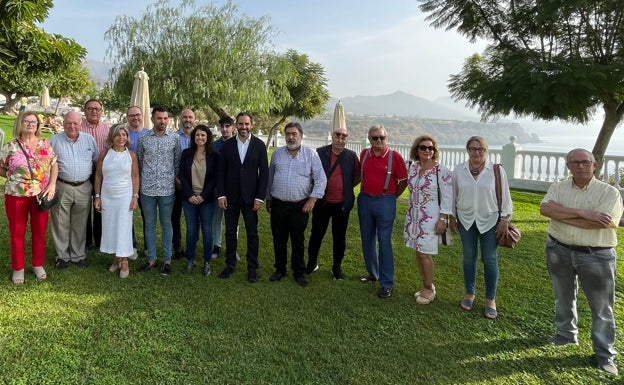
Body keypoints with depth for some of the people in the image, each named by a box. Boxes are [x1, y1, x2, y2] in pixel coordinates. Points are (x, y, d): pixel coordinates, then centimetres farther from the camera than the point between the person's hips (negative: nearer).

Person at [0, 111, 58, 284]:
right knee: (17, 233, 9)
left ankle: (38, 265, 27)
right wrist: (14, 176, -5)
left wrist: (52, 184, -6)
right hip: (16, 196, -2)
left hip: (41, 195, 2)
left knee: (39, 231, 11)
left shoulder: (45, 144, 3)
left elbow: (54, 165, 6)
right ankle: (18, 268, 22)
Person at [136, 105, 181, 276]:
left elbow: (177, 162, 6)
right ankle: (151, 258, 20)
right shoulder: (143, 138, 2)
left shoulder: (174, 138, 0)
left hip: (167, 188, -1)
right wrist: (137, 184, 9)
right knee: (149, 224, 9)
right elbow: (139, 162, 10)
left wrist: (177, 180, 3)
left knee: (166, 224, 7)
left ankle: (167, 259, 16)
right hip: (147, 188, 1)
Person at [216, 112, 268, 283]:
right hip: (230, 197, 1)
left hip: (250, 197, -1)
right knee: (230, 232, 10)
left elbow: (264, 172, -2)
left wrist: (260, 197, -8)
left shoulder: (259, 145, -1)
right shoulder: (227, 145, 2)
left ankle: (252, 267, 16)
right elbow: (221, 171, 3)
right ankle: (230, 264, 23)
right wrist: (221, 195, -4)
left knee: (252, 233, 5)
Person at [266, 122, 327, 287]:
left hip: (300, 206, -2)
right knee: (279, 240, 11)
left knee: (298, 241, 7)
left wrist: (312, 199, -13)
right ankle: (280, 269, 27)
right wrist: (268, 199, 14)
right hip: (278, 205, 3)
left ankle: (299, 272, 21)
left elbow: (321, 179, -5)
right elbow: (270, 177, 13)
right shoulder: (277, 153, 6)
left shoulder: (311, 154, -3)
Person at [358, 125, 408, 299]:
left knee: (384, 242, -3)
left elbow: (403, 181, -3)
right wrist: (364, 194, 12)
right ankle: (373, 273, 30)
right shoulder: (364, 154, 3)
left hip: (385, 202, -5)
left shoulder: (395, 156, -10)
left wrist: (392, 197, 2)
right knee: (367, 240, 13)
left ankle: (386, 283, 4)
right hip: (365, 200, 5)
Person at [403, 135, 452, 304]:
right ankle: (426, 286, 26)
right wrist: (410, 213, 16)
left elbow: (447, 197, -11)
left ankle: (429, 288, 15)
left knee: (424, 253, -4)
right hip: (413, 215, 6)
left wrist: (442, 219, -15)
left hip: (430, 217, -6)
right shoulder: (413, 167, 5)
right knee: (418, 252, 11)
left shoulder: (442, 170, -12)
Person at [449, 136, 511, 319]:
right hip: (466, 220, 2)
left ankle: (490, 300, 16)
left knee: (490, 260, 4)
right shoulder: (458, 170, -1)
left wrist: (504, 220, -6)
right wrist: (452, 218, 6)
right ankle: (469, 294, 27)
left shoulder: (497, 171, -7)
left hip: (490, 221, -2)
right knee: (469, 258, 12)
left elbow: (505, 197, -3)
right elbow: (453, 195, 6)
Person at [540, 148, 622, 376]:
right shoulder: (558, 187, 2)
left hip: (597, 256, -3)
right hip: (559, 251, 3)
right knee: (563, 297, 19)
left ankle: (605, 353, 21)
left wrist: (559, 213, -18)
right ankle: (566, 334, 40)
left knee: (602, 307, 6)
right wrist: (582, 213, -24)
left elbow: (601, 222, -24)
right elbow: (545, 208, -17)